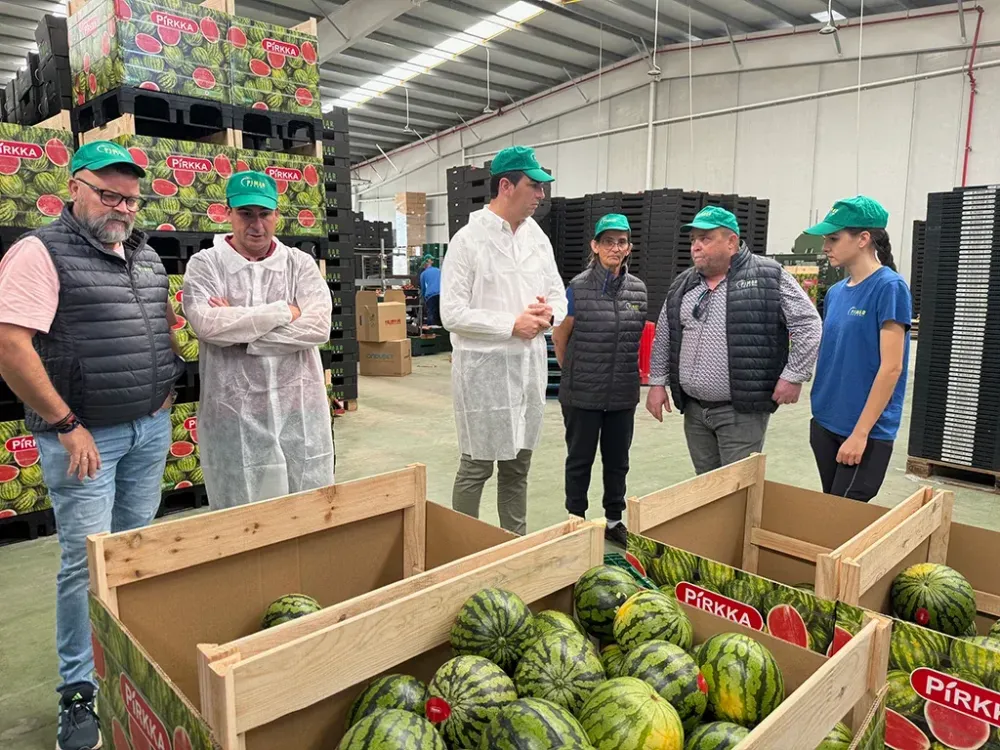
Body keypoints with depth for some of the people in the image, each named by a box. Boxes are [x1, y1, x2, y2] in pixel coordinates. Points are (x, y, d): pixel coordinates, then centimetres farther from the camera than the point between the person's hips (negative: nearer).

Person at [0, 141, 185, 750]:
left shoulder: (146, 255, 12)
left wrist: (167, 387, 11)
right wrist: (67, 425, -16)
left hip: (151, 428, 6)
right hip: (86, 435, -6)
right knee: (87, 560, 0)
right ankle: (78, 691, 16)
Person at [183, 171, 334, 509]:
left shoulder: (300, 263, 6)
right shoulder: (205, 264, 2)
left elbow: (318, 326, -10)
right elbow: (206, 323, -17)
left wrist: (238, 330, -13)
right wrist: (285, 311, -13)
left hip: (299, 409, 2)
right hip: (234, 412, -1)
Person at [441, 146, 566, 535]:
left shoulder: (538, 237, 8)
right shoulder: (468, 240, -10)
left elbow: (559, 295, 14)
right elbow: (452, 313, -15)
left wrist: (548, 313, -9)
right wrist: (512, 324, -17)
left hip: (530, 365, 6)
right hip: (484, 368, -6)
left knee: (518, 465, 16)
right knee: (476, 467, 5)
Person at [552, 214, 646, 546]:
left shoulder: (638, 289, 2)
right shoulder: (578, 287, -10)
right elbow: (560, 337, 0)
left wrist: (628, 372, 14)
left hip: (624, 394, 4)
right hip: (583, 393, -3)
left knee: (617, 460, 16)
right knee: (580, 459, 11)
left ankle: (614, 520, 33)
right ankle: (576, 520, 28)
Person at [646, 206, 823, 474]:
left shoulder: (768, 277, -8)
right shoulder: (683, 285, 10)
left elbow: (808, 325, -7)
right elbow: (664, 336, 16)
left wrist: (793, 376, -11)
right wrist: (657, 382, 11)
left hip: (741, 411, -5)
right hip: (693, 409, 6)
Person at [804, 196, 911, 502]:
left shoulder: (889, 287, -14)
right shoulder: (836, 292, 8)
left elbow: (891, 368, -17)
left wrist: (860, 433, -18)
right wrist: (819, 413, 11)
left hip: (866, 431, -7)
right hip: (825, 424, 7)